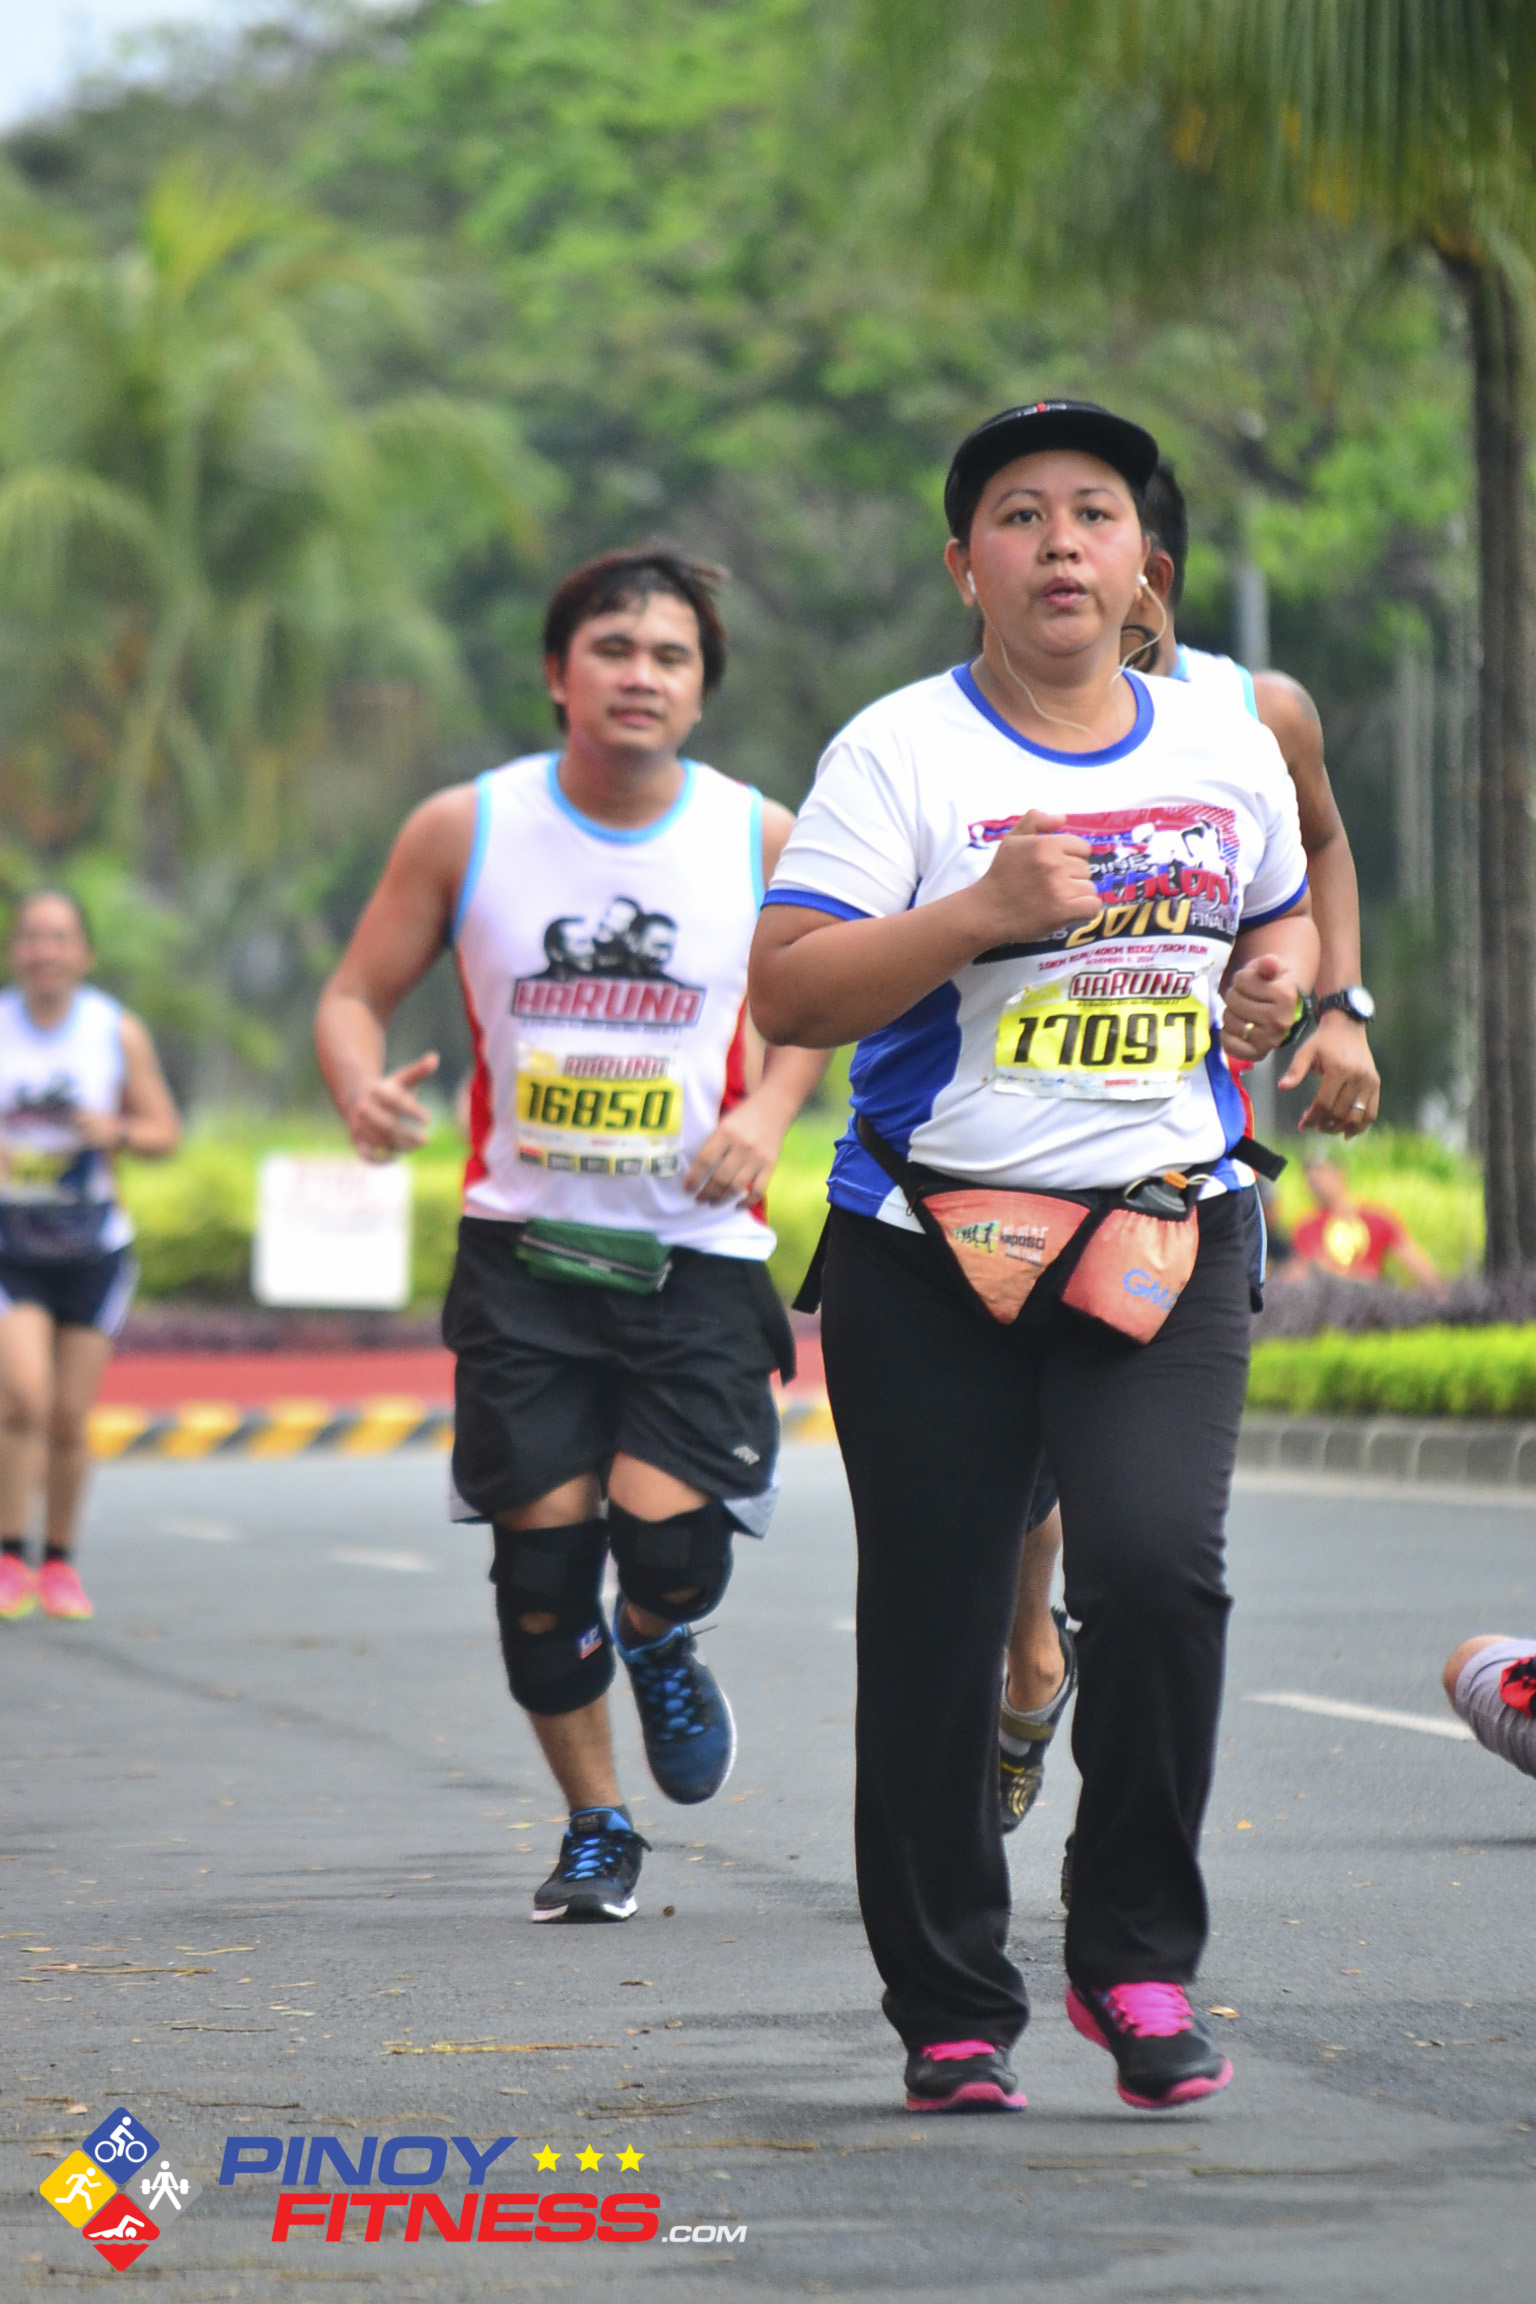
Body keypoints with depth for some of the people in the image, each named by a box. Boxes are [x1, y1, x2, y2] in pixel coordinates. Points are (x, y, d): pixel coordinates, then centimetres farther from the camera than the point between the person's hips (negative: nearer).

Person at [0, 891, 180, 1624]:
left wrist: (116, 1131, -16)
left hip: (94, 1252, 1)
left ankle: (60, 1563, 20)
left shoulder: (119, 1033, 0)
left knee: (69, 1419, 3)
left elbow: (164, 1132, 5)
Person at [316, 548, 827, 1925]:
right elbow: (356, 997, 5)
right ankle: (595, 1829, 22)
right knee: (541, 1543, 0)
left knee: (667, 1538, -15)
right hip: (524, 1243, 1)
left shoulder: (761, 840, -2)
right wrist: (364, 1091, -17)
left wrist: (765, 1114, -5)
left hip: (697, 1252, -1)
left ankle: (663, 1651, 24)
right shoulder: (465, 830, -3)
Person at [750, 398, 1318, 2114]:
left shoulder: (1227, 748, 10)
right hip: (928, 1251, -2)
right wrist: (986, 913, -21)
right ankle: (950, 2007, 15)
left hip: (1165, 1237, 2)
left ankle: (1136, 1955, -1)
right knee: (934, 1630, 1)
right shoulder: (899, 753, -3)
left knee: (1157, 1568, -18)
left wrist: (1277, 982, 6)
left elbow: (1281, 919, 29)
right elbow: (786, 996, -11)